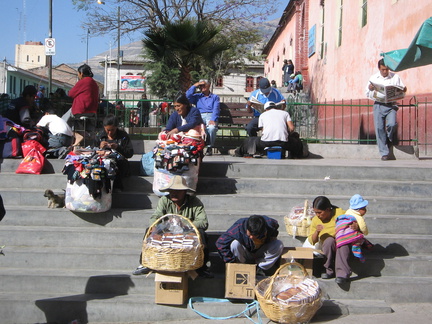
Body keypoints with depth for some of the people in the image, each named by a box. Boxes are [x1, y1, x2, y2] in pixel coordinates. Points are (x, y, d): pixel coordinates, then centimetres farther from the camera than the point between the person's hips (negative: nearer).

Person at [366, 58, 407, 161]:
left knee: (391, 124, -22)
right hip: (378, 105, 1)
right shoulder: (373, 78, 13)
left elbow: (402, 90, 15)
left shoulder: (395, 77, 11)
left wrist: (403, 90, -8)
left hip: (391, 105, -1)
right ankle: (384, 152, -2)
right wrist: (370, 89, -9)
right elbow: (368, 94, 14)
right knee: (379, 127, -9)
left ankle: (389, 140, 13)